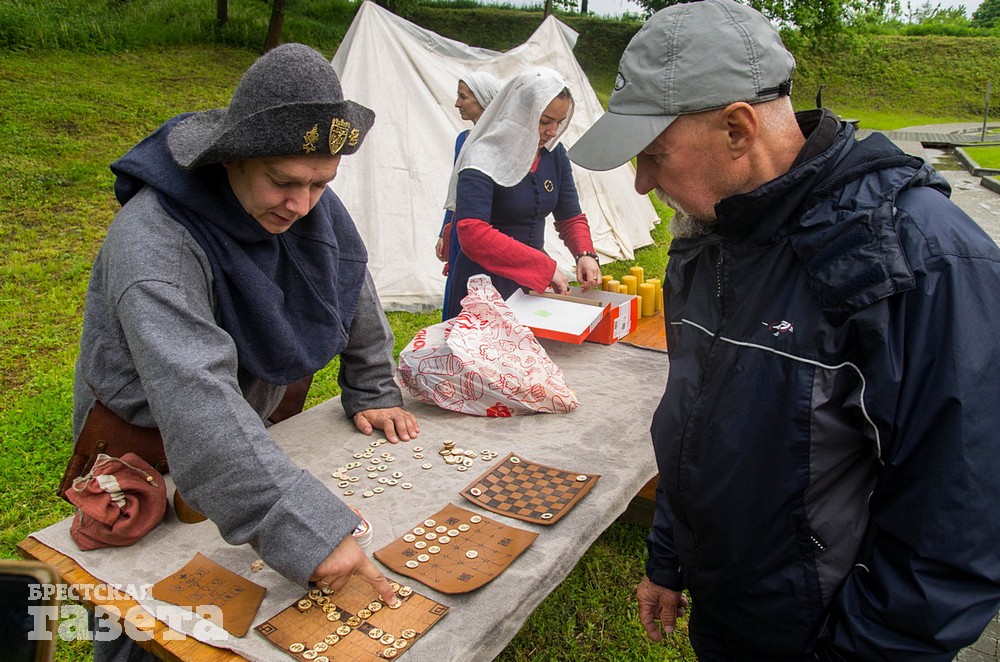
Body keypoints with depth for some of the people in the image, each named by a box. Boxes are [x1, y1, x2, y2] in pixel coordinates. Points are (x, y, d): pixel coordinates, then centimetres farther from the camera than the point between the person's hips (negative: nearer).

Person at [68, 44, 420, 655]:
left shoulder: (311, 205, -14)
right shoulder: (153, 239, -36)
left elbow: (352, 289, 3)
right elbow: (195, 399, -48)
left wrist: (373, 391, 3)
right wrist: (300, 524, -54)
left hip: (254, 426, 6)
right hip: (147, 455, -5)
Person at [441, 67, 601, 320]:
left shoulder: (554, 154, 2)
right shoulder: (484, 160, -19)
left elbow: (570, 217, 9)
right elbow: (473, 234, -31)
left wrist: (585, 253, -12)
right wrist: (545, 266, -32)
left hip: (533, 282, 6)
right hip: (484, 285, -6)